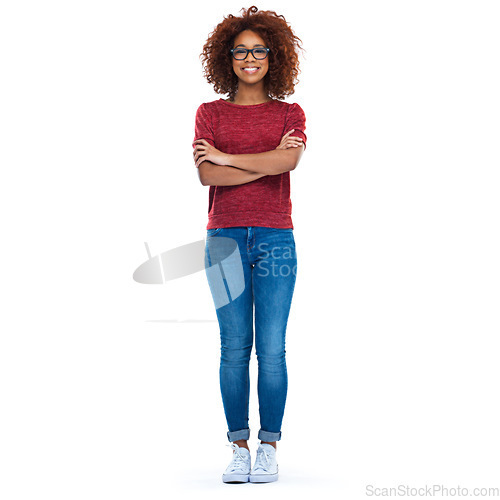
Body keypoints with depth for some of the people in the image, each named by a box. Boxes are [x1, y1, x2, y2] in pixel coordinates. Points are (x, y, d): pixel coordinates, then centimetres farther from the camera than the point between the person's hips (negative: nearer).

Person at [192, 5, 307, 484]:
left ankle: (269, 446, 7)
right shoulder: (210, 113, 11)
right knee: (234, 347, -1)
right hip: (225, 238, 0)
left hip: (275, 238, 0)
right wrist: (265, 164, -8)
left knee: (271, 349, -3)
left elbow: (287, 161, -11)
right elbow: (206, 175, -5)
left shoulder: (290, 114, 11)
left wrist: (225, 156, -6)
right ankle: (238, 448, 7)